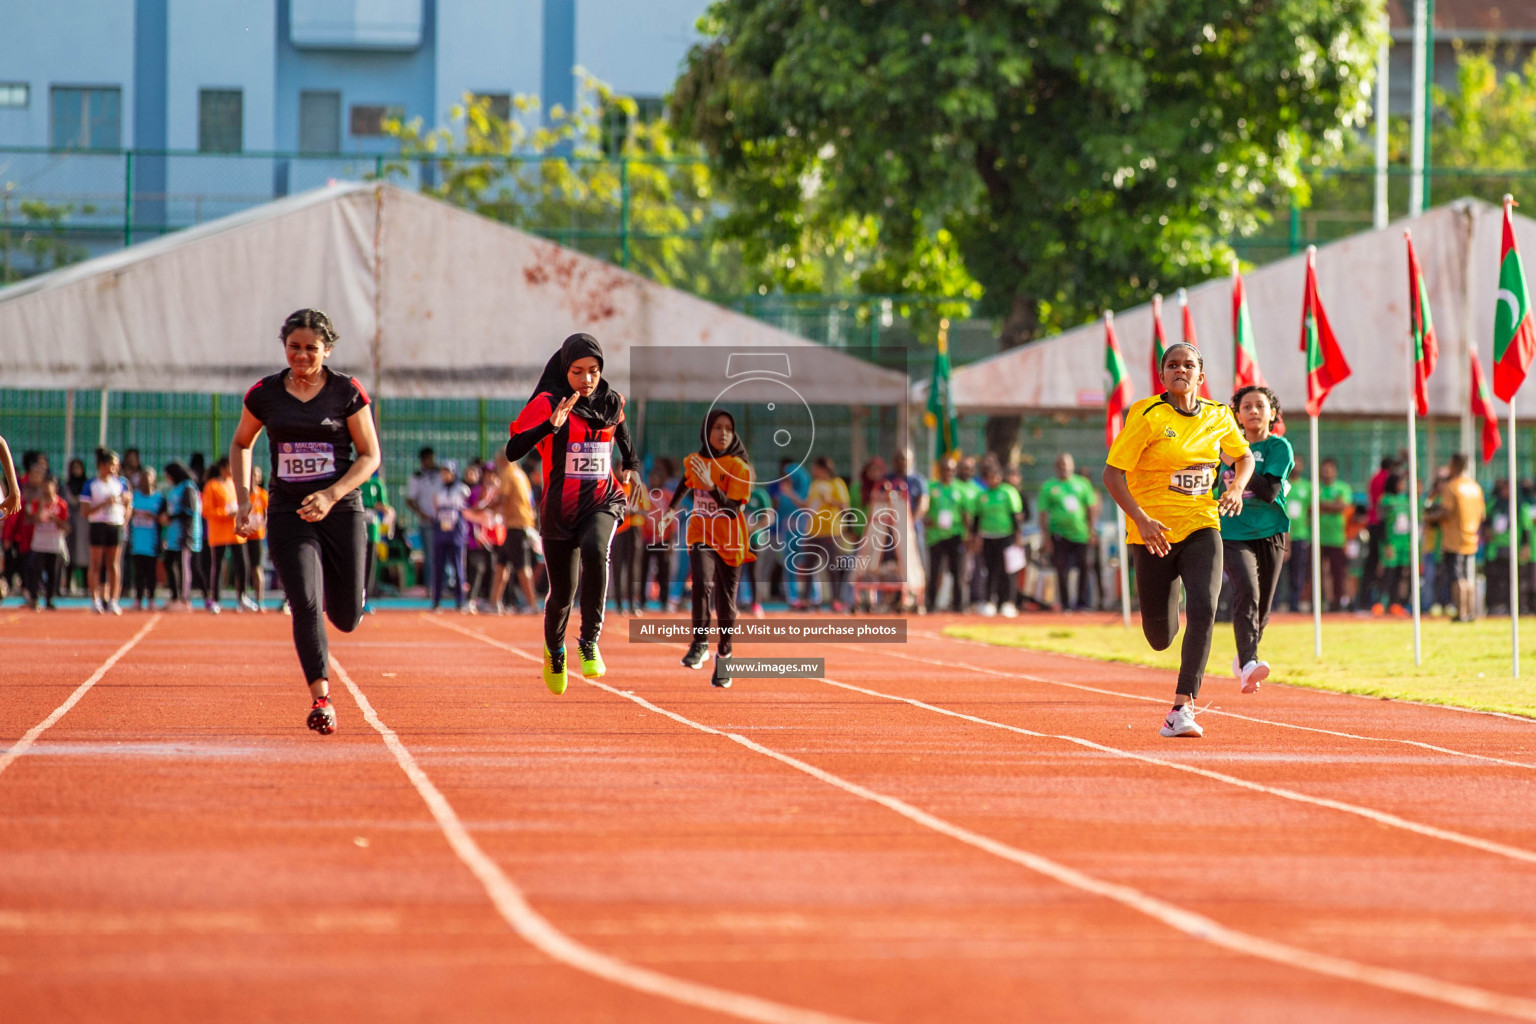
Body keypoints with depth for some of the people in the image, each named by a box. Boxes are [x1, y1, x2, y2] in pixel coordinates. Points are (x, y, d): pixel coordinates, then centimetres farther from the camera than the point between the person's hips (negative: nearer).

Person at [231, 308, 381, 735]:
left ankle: (346, 596, 43)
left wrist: (331, 495, -15)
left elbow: (370, 456, -1)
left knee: (345, 619, 5)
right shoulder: (264, 394, 2)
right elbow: (241, 444, 19)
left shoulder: (348, 392, -2)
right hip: (289, 515, 0)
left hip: (342, 512, 0)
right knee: (305, 606, -17)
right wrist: (243, 500, 6)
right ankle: (321, 699, -13)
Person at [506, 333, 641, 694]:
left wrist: (632, 469, 9)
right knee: (561, 593, 6)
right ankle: (554, 651, 40)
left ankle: (589, 641, -25)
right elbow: (513, 451, -21)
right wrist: (552, 424, -35)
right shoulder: (548, 404, -10)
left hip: (602, 501, 1)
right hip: (560, 508, -1)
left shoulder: (611, 403, 4)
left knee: (595, 550, -33)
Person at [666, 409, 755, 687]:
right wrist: (673, 507, 44)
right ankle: (700, 644, -18)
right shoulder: (694, 462, 3)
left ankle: (723, 659, 22)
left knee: (726, 604, 5)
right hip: (701, 537, 2)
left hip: (730, 542, -2)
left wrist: (712, 487, -33)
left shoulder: (739, 467, -9)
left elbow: (733, 510, -19)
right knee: (702, 583, -27)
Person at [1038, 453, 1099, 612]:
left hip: (1080, 533, 1)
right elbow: (1043, 514, 3)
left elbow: (1091, 508, 13)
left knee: (1083, 567, -2)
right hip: (1059, 533, -1)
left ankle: (1081, 602, 6)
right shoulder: (1048, 487, 4)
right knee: (1061, 570, -1)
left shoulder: (1082, 484, 9)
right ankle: (1063, 604, 8)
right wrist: (1046, 537, -3)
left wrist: (1091, 530, 5)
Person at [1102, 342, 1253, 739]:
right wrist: (1141, 519, -24)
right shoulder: (1147, 415, -10)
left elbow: (1244, 456, 21)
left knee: (1203, 610, -22)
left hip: (1201, 529, 2)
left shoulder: (1218, 417, 3)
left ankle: (1182, 709, -19)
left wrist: (1236, 487, -1)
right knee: (1160, 638, 5)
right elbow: (1112, 474, -11)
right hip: (1154, 534, -2)